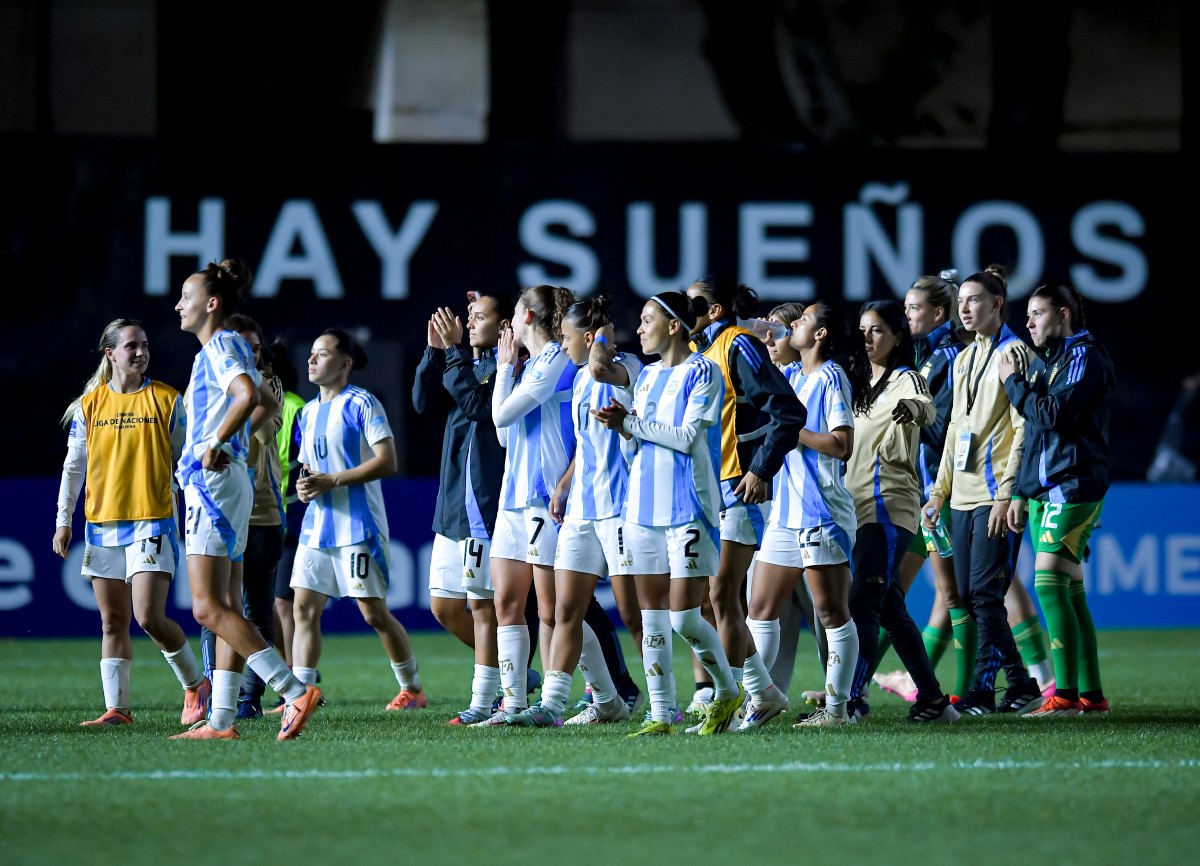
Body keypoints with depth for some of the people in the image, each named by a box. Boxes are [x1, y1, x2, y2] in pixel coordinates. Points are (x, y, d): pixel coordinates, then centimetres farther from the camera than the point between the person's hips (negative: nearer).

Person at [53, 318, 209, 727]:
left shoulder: (166, 400, 2)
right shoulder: (89, 405, 8)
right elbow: (73, 467, 13)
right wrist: (63, 521, 9)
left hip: (153, 522, -3)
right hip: (102, 525, 3)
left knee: (149, 617, -13)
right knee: (113, 622, 4)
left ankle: (195, 684, 7)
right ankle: (117, 707, 8)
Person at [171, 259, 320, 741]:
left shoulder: (221, 346, -11)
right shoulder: (227, 349, 18)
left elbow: (249, 395, -29)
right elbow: (266, 403, 32)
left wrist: (216, 444, -21)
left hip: (214, 481, -10)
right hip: (217, 481, 10)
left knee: (208, 608, -13)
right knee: (225, 609, 8)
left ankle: (295, 692, -19)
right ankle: (221, 719, 8)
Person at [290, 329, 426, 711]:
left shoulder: (361, 403, -7)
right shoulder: (309, 411, 17)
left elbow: (387, 461, -16)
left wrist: (332, 481, -18)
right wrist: (304, 486, 2)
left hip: (357, 525, -7)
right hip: (316, 525, 7)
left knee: (374, 612, -4)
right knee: (304, 607, -3)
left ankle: (412, 689, 11)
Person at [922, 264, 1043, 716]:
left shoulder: (1013, 354, -5)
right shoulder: (963, 360, 19)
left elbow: (1023, 428, -11)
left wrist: (1005, 495, -16)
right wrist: (939, 492, 18)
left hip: (996, 494, -8)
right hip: (963, 496, 8)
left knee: (984, 592, -10)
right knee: (968, 595, 5)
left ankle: (983, 689, -7)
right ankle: (1020, 684, 11)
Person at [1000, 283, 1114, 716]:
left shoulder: (1085, 357, -8)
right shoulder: (1042, 361, 20)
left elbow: (1054, 414, -20)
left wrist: (1014, 383, -7)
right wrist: (1020, 493, 19)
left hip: (1072, 487, -9)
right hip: (1043, 490, 9)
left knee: (1049, 583, -16)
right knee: (1069, 591, 7)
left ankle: (1066, 694, -18)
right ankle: (1090, 694, 9)